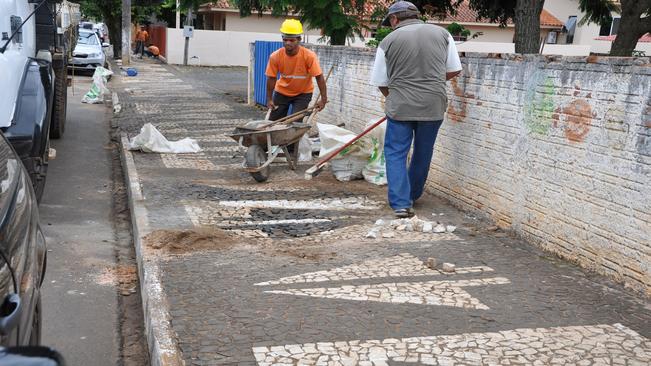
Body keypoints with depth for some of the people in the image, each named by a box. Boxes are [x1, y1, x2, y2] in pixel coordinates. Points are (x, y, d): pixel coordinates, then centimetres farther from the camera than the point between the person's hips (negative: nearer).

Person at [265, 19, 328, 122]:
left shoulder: (309, 56, -27)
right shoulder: (275, 57, -22)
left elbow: (319, 77, -23)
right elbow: (271, 78, -11)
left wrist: (323, 99, -26)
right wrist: (269, 99, -10)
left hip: (303, 93, -2)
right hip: (281, 92, 2)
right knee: (273, 121, 5)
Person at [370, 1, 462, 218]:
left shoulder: (388, 41, -1)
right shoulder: (442, 34, 6)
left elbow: (381, 83, 5)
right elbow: (454, 71, 9)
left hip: (400, 107, -3)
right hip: (434, 107, 3)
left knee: (395, 153, 6)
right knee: (423, 154, 17)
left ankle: (401, 203, -4)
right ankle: (412, 196, 33)